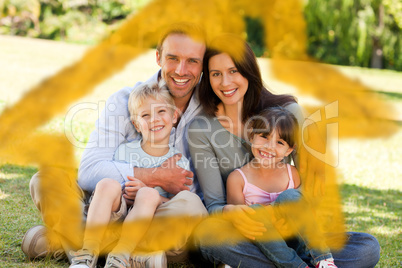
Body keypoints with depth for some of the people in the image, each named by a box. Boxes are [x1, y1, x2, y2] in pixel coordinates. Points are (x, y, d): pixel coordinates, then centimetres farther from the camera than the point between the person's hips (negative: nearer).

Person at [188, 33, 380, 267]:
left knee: (368, 248, -22)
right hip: (240, 239, -1)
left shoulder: (287, 111, -1)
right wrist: (231, 212, -31)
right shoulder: (202, 129, -3)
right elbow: (213, 203, -6)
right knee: (208, 232, -38)